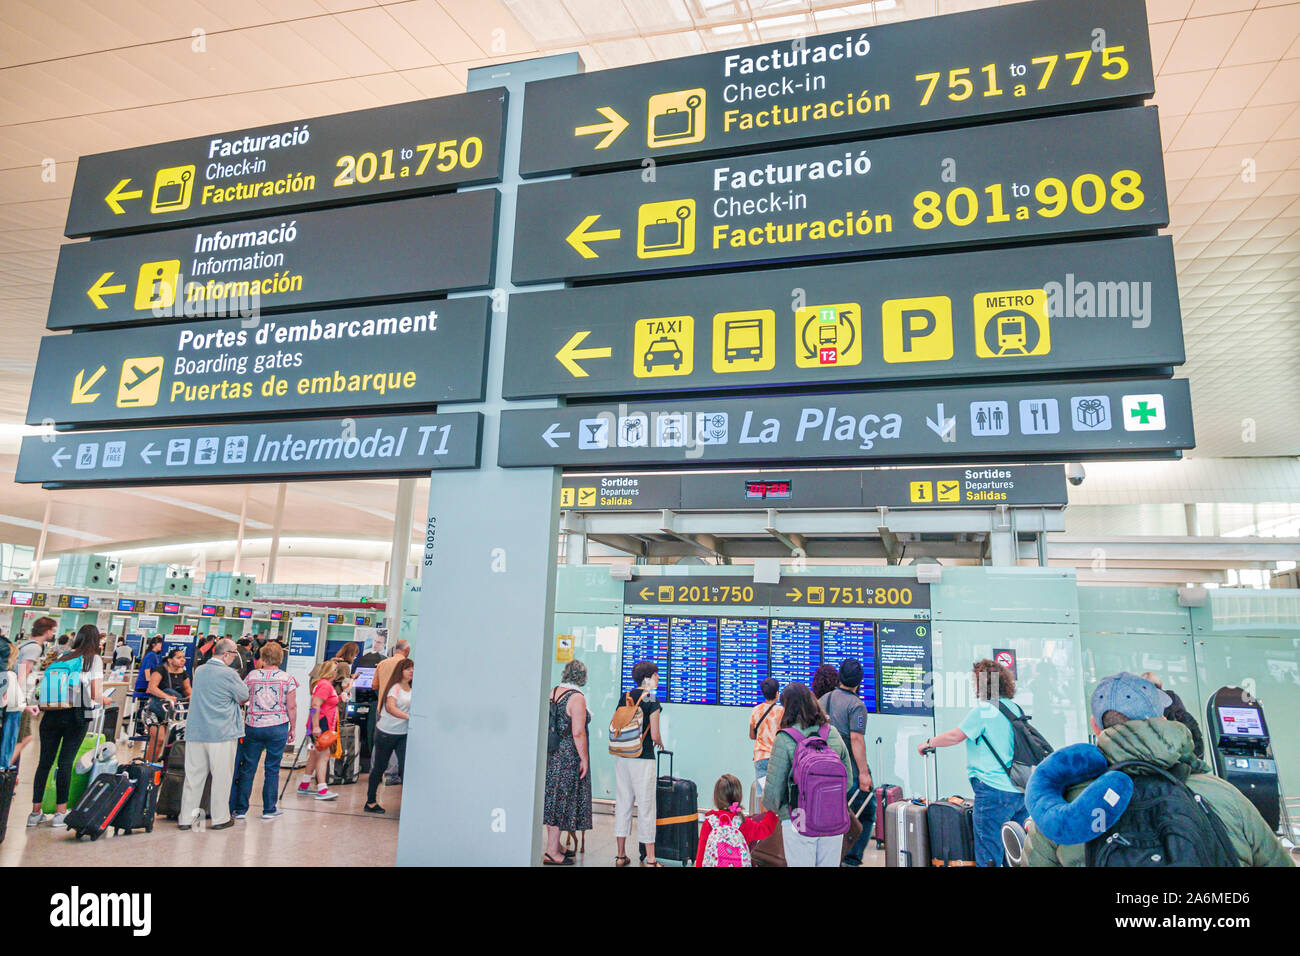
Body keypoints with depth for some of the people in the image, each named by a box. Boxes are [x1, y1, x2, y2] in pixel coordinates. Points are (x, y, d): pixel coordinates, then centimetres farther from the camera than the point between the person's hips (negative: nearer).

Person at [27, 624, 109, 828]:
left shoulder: (61, 656, 12)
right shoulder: (94, 659, 0)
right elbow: (97, 695, -4)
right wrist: (101, 702, 17)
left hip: (52, 713, 4)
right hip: (77, 715, -3)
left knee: (45, 761, 9)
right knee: (65, 762, 1)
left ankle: (35, 812, 16)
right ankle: (60, 812, 6)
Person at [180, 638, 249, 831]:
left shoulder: (199, 670, 8)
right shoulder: (229, 674, -14)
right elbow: (245, 696, -4)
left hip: (195, 732, 6)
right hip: (221, 733, -6)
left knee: (193, 775, 12)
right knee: (221, 777, 5)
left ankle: (186, 817, 17)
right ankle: (220, 818, 12)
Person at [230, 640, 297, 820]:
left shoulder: (252, 675, 0)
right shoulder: (287, 678, -3)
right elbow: (292, 707, -3)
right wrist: (292, 729, 5)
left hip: (253, 726, 1)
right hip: (278, 727, -1)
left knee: (247, 768, 10)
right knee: (272, 769, 7)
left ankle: (240, 809, 14)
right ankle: (269, 809, 13)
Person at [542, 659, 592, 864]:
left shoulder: (552, 692, 6)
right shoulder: (577, 698, -16)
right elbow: (578, 733, -20)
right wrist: (584, 759, -13)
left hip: (551, 754, 7)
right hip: (569, 756, -7)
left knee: (553, 799, 15)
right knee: (562, 801, 1)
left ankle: (555, 846, 27)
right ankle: (552, 852, 6)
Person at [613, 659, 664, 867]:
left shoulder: (625, 697, 7)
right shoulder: (652, 702, -11)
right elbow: (655, 735, -12)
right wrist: (660, 743, 9)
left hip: (621, 757, 6)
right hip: (643, 759, -6)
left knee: (622, 803, 12)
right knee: (645, 806, 2)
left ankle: (621, 855, 19)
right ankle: (650, 859, 7)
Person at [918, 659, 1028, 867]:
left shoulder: (983, 709, -10)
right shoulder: (1014, 708, 12)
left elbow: (955, 736, -9)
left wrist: (928, 743, 5)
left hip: (994, 789, -8)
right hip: (1021, 790, 8)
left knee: (988, 856, -3)